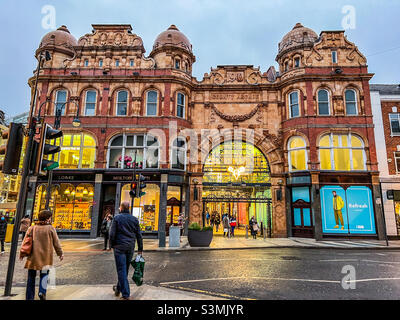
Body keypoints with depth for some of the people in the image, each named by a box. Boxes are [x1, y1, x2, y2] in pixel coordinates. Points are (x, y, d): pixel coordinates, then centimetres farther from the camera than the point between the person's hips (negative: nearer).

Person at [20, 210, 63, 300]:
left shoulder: (32, 228, 2)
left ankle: (30, 297, 19)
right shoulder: (50, 228, -6)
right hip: (45, 257, -3)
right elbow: (56, 243, -1)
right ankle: (42, 292, -7)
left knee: (31, 276, 14)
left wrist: (22, 254, 14)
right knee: (44, 274, 12)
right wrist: (60, 253, 9)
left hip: (33, 256, 3)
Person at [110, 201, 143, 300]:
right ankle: (118, 289, 35)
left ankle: (126, 295, -2)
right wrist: (140, 249, 11)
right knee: (125, 269, 17)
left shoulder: (117, 218, -4)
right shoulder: (134, 219, 7)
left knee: (122, 270, 0)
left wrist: (112, 245, 6)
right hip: (130, 248, 4)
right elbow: (139, 235, 7)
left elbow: (112, 234, -7)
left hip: (119, 247, -4)